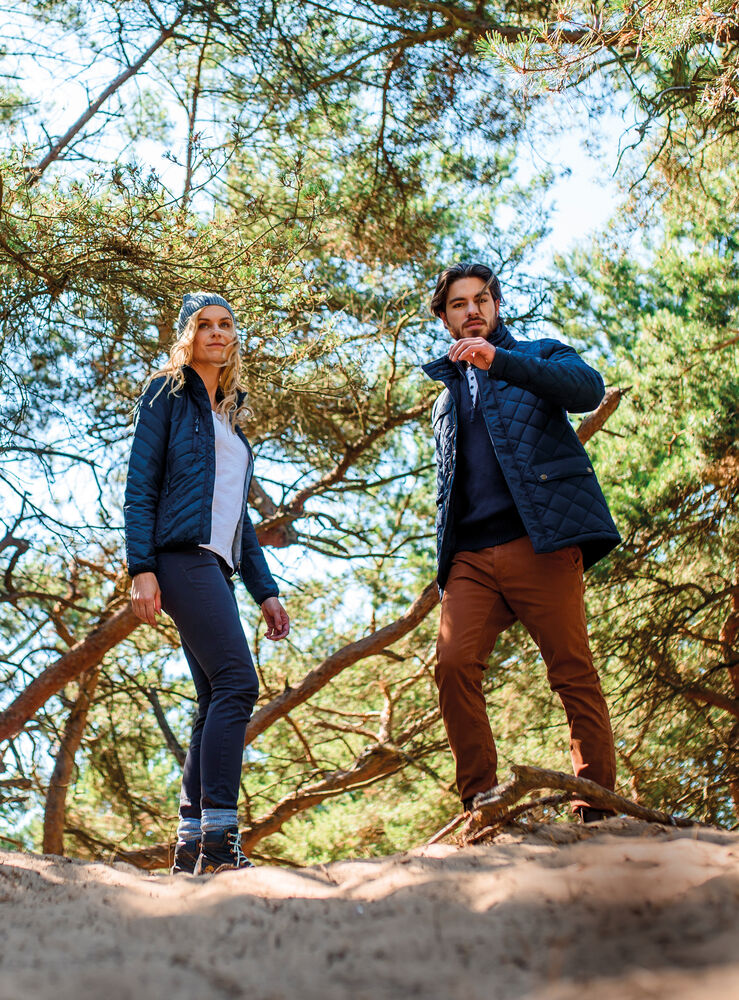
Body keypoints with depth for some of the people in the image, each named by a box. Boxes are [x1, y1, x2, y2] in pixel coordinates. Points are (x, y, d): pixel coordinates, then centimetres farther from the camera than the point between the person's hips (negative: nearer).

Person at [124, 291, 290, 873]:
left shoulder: (229, 417, 26)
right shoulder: (167, 394, 6)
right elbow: (140, 486, -4)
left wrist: (265, 591, 19)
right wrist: (141, 568, -16)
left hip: (216, 567, 8)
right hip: (182, 556, -8)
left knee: (218, 702, 2)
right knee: (237, 681, -21)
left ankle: (192, 843, 6)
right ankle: (220, 836, -23)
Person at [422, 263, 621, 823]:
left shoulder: (540, 356, 16)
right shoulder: (446, 394, 29)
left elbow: (589, 389, -8)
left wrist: (500, 361, -18)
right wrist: (445, 562, 16)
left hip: (540, 541, -4)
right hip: (470, 555, 4)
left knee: (575, 676, -8)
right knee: (455, 666, -14)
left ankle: (597, 812, -4)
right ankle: (481, 805, -8)